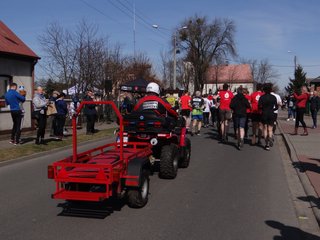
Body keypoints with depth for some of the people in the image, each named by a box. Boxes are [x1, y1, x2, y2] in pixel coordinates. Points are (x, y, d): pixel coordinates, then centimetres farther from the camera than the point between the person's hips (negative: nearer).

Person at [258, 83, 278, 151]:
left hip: (264, 114, -1)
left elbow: (259, 106, -12)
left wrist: (263, 109, 8)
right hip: (271, 114, 1)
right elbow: (276, 107, -1)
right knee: (270, 129, 7)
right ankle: (270, 137, -25)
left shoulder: (262, 97, -4)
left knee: (265, 129, 9)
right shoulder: (273, 97, 0)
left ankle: (267, 144, 5)